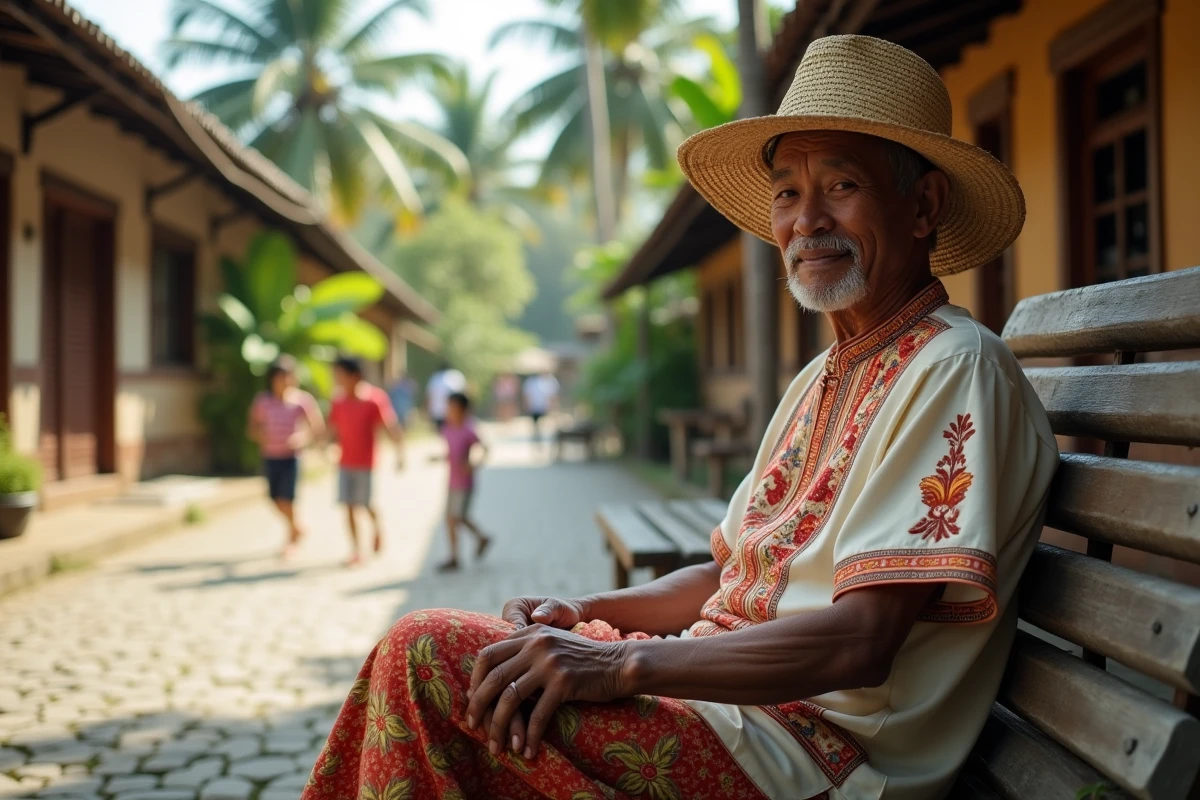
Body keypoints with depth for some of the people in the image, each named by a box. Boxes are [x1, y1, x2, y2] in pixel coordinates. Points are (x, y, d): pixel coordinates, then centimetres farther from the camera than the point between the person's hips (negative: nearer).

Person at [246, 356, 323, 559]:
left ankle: (292, 538, 14)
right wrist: (259, 435, -17)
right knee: (275, 497, 9)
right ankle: (296, 528, 36)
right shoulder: (263, 401, -1)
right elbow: (252, 429, 5)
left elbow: (318, 429, -6)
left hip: (291, 456, -4)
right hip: (270, 456, 4)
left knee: (287, 497, -9)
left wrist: (303, 437, -24)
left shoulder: (302, 400, -9)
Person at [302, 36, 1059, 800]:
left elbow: (861, 641, -22)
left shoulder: (955, 369, -13)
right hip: (732, 690, 9)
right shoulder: (821, 380, 17)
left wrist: (625, 664, -26)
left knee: (432, 657, -18)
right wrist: (585, 612, 2)